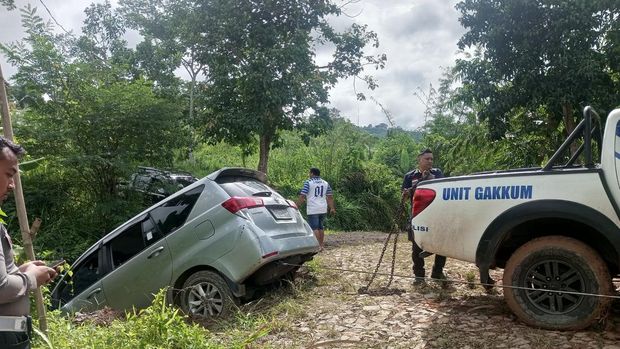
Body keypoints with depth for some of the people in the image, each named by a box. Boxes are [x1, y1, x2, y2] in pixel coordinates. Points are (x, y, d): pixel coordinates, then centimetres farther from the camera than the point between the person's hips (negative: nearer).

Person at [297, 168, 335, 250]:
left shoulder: (308, 182, -4)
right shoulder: (325, 183, 13)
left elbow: (302, 196, -11)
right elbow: (330, 197, 12)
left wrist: (297, 206, -6)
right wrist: (332, 208, 15)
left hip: (313, 210, -6)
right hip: (323, 209, 6)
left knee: (314, 228, -4)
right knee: (320, 227, 15)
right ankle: (321, 245, 19)